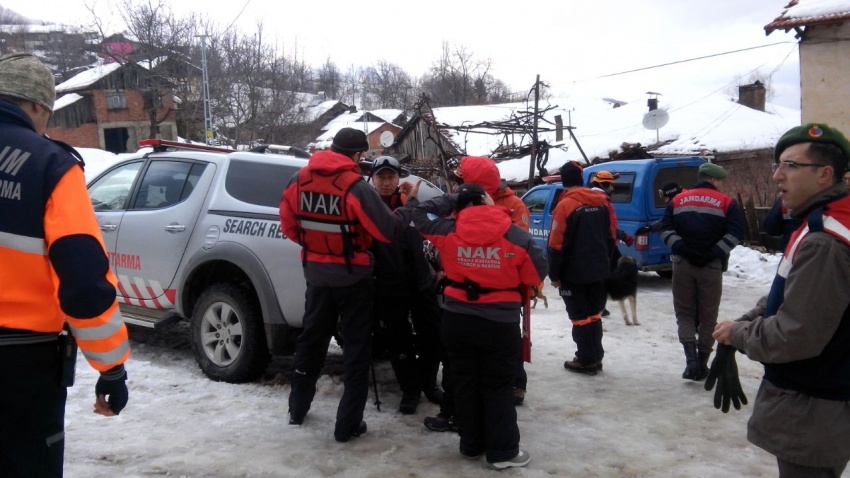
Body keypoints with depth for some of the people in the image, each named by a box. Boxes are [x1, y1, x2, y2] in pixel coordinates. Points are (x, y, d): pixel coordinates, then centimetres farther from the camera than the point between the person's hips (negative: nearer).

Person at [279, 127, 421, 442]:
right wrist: (411, 201, -3)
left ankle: (298, 408, 33)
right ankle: (348, 424, 10)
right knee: (356, 346, 7)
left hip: (316, 273, 5)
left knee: (312, 337, 21)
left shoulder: (299, 180, -4)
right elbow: (389, 230, -18)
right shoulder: (356, 187, -20)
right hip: (352, 277, -5)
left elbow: (289, 226, 5)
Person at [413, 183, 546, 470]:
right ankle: (503, 452, 14)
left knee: (465, 383, 15)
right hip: (500, 321, -2)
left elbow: (421, 214, 10)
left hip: (457, 318, 2)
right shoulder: (516, 235, -10)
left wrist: (452, 199, 11)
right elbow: (536, 274, -2)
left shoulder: (448, 231, -6)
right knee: (499, 387, 9)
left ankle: (471, 445, 26)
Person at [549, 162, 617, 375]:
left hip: (574, 273, -6)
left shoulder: (566, 205, -16)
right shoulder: (602, 202, 5)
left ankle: (586, 360, 7)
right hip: (598, 270, 7)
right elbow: (611, 236, 11)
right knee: (594, 314, 16)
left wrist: (554, 274, -8)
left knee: (580, 316, 2)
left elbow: (557, 245, -16)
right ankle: (596, 357, 23)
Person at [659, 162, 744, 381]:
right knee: (707, 316, 9)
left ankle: (691, 359, -7)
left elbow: (666, 229, 2)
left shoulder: (678, 200, 10)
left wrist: (680, 248, -6)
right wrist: (716, 254, -10)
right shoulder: (726, 203, 2)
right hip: (711, 266, -1)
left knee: (684, 313, 10)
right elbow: (735, 232, -8)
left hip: (683, 264, 2)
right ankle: (702, 363, 14)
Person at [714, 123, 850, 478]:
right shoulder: (822, 225, 8)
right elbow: (788, 298, 16)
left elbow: (796, 335, -28)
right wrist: (746, 322, 1)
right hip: (811, 398, 10)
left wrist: (738, 333, -12)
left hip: (811, 414, -10)